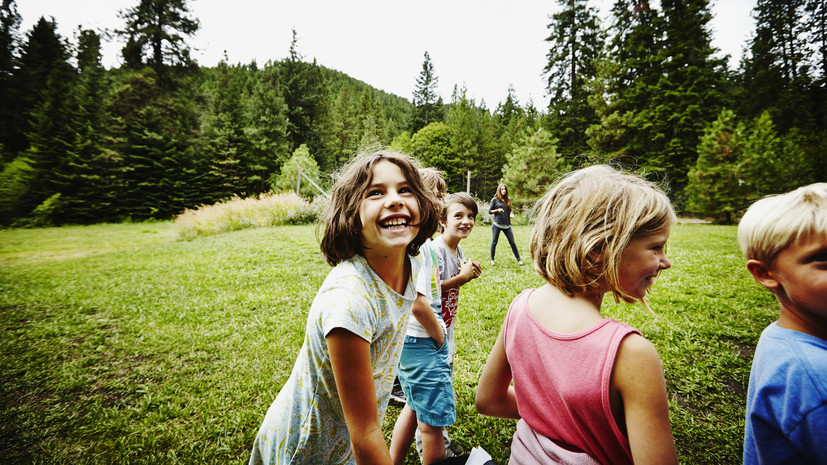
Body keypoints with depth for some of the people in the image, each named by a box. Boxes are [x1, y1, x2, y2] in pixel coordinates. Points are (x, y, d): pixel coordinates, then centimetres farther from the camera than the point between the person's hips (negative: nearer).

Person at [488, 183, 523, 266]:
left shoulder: (508, 200, 13)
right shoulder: (495, 199, 2)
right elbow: (489, 211, 3)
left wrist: (511, 214, 0)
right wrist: (497, 210, -13)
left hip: (507, 225, 3)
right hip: (497, 224, -3)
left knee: (512, 242, 2)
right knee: (494, 242, 3)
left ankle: (519, 260, 10)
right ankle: (492, 260, 17)